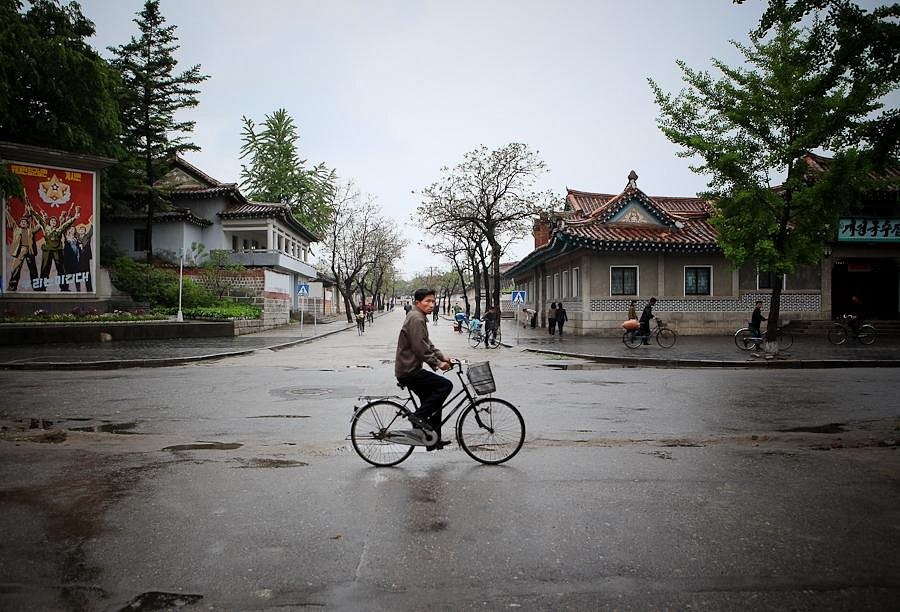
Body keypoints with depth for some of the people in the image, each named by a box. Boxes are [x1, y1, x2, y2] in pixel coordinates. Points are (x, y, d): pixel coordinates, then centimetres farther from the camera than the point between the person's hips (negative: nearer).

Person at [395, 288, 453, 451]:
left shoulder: (420, 318, 18)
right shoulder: (416, 319, -17)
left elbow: (427, 344, 23)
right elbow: (420, 348, -22)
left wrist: (442, 356, 11)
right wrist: (437, 364, -16)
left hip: (411, 369, 11)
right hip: (409, 371, -11)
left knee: (433, 403, 13)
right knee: (445, 385, -15)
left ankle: (434, 441, 21)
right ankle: (418, 417, -9)